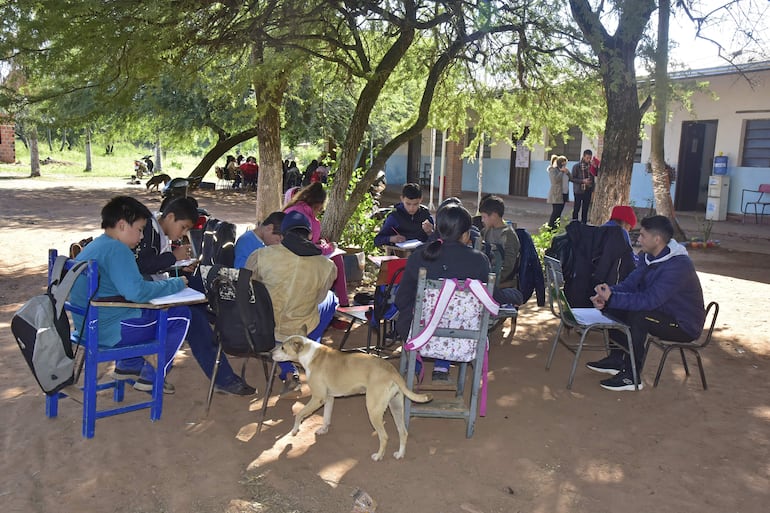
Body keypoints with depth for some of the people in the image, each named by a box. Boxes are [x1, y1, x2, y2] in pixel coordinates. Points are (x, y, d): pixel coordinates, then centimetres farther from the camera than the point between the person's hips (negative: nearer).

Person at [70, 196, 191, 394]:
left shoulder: (93, 246, 14)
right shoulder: (116, 249, -19)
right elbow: (137, 291, -30)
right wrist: (177, 284, -17)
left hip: (88, 325, 10)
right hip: (110, 331, -10)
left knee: (151, 309, 29)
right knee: (180, 315, -4)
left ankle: (128, 366, 27)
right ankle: (151, 378, 5)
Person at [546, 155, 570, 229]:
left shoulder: (564, 170, 17)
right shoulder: (553, 169, -6)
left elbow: (570, 178, 15)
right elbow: (555, 180, -21)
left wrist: (567, 172, -1)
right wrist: (561, 172, -16)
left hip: (564, 194, 8)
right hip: (556, 194, -8)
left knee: (559, 212, 7)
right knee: (556, 211, -10)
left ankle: (555, 228, 11)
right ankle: (550, 227, -5)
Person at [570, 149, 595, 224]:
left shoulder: (591, 166, 5)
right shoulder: (576, 166, -5)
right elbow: (572, 178, -6)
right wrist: (583, 181, -17)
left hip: (588, 191, 4)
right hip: (579, 191, -4)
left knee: (585, 209, 9)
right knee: (576, 208, 0)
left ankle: (584, 224, 17)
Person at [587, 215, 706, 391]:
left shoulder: (679, 265, -29)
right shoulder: (650, 257, 0)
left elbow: (649, 300, -35)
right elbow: (629, 283, -1)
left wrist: (612, 298, -36)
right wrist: (608, 293, -21)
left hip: (684, 326, -9)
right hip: (663, 311, 9)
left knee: (637, 316, -31)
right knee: (615, 308, -3)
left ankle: (632, 377, -20)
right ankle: (616, 360, 5)